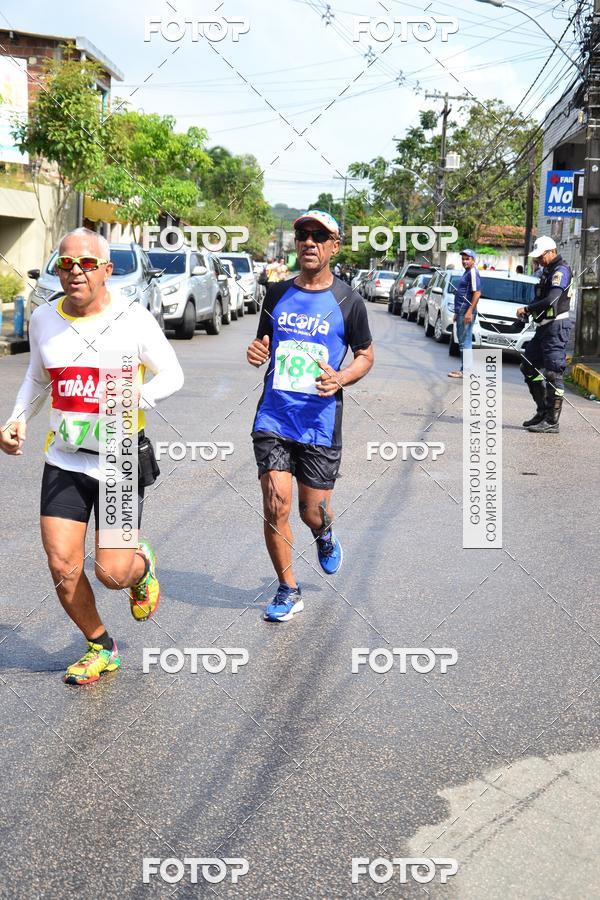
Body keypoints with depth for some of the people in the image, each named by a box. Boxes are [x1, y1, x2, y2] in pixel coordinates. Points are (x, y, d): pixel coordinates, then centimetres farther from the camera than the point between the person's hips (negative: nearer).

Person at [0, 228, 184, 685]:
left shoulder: (134, 318, -9)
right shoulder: (44, 319, 3)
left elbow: (173, 374, 0)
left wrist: (138, 396, -20)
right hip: (65, 460, 4)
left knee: (112, 572, -6)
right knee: (62, 565, -1)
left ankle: (142, 565, 33)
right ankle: (101, 647, 23)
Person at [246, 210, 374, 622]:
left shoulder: (348, 301, -1)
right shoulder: (277, 293, 8)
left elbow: (366, 355, 7)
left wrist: (340, 378, -13)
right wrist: (257, 353, -5)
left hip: (320, 421, -2)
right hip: (273, 418, 2)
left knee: (313, 512, 6)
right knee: (276, 507, -6)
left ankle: (325, 536, 45)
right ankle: (289, 591, 12)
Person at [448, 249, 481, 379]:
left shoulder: (473, 273, -12)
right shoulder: (467, 273, 19)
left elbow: (477, 293, -21)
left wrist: (469, 311, -26)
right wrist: (457, 312, 26)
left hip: (466, 312, -10)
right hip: (461, 312, 10)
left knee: (465, 342, -9)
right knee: (463, 342, 13)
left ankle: (465, 371, -8)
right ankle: (464, 369, 18)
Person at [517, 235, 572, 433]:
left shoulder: (561, 271, -13)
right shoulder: (548, 271, 18)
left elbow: (551, 300, -25)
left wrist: (527, 309, -13)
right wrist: (529, 309, 0)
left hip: (556, 327, -11)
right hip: (544, 326, 11)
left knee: (553, 374, -9)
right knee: (529, 367, 15)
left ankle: (551, 422, -6)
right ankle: (543, 411, 22)